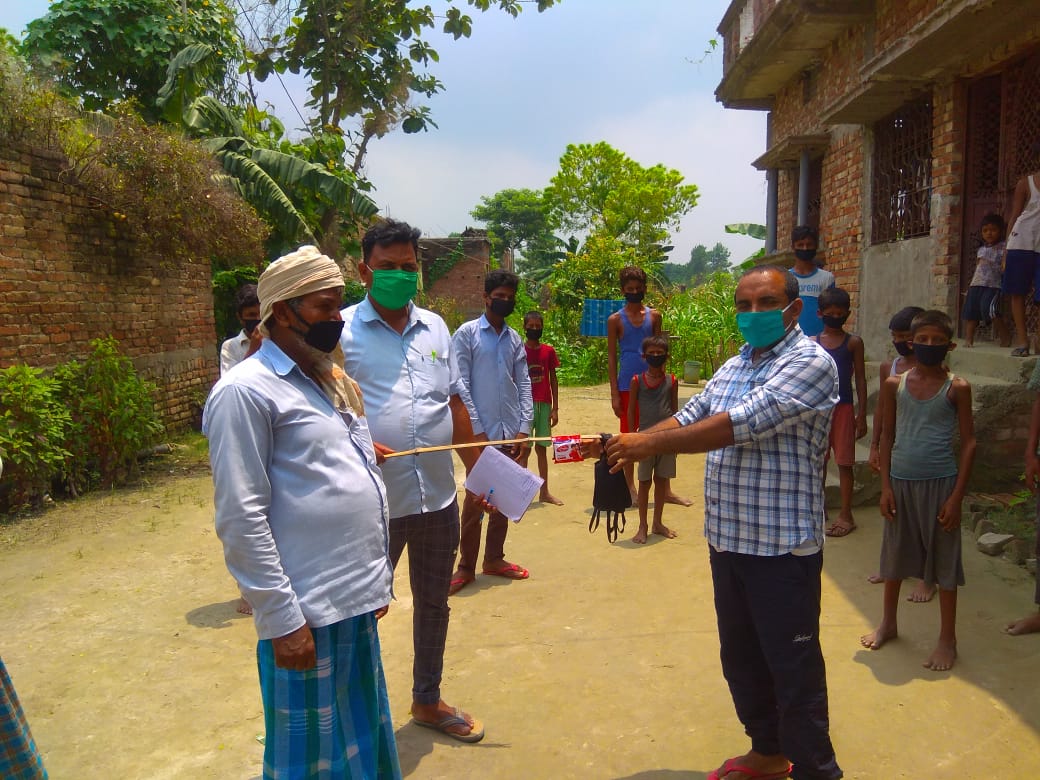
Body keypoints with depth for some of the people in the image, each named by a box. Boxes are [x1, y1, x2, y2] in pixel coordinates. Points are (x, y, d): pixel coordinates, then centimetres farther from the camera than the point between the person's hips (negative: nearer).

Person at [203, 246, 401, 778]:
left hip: (356, 601, 8)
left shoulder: (332, 380, 14)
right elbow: (241, 519, -16)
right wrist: (283, 620, -16)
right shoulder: (246, 391, -13)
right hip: (307, 614, -8)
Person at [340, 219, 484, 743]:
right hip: (375, 502, -5)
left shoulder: (435, 327, 9)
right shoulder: (341, 330, -7)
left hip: (439, 498, 6)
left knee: (433, 604, 20)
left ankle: (428, 700, 40)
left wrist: (477, 471, 12)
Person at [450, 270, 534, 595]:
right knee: (475, 501, 2)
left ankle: (494, 558, 27)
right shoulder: (467, 333, -3)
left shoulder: (515, 339, 11)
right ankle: (466, 566, 15)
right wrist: (477, 430, -13)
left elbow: (524, 385, 9)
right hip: (481, 431, -5)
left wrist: (524, 429, -1)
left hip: (512, 432, 5)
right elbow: (460, 386, -8)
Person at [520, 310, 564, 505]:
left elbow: (553, 380, 8)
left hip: (544, 405, 3)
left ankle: (544, 492, 17)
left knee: (542, 448, 11)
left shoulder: (549, 351, 5)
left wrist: (555, 408, 4)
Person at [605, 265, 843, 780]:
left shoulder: (811, 363, -14)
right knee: (741, 658, 20)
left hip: (782, 546, -8)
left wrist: (652, 443, -22)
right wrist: (627, 443, -3)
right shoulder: (735, 365, 13)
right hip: (727, 540, 8)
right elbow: (691, 415, 13)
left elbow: (743, 423, -24)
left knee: (793, 667, 3)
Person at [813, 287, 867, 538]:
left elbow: (860, 379, 1)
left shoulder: (853, 342, 0)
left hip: (843, 408, -2)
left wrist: (862, 414, -3)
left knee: (844, 462, 2)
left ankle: (846, 515, 10)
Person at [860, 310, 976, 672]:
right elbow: (887, 436, 6)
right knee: (894, 554, 15)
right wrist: (885, 486, 1)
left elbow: (968, 442, -4)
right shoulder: (895, 384, 1)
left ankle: (947, 640, 21)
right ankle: (888, 623, 33)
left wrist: (957, 495, -9)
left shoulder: (956, 388, -5)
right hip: (900, 481, 3)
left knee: (944, 561, 6)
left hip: (940, 483, -3)